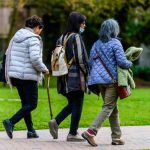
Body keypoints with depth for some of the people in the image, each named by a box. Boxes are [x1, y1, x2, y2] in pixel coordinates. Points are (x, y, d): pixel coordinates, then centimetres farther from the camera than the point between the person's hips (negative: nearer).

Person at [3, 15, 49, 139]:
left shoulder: (16, 36, 11)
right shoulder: (33, 39, -13)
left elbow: (8, 54, 17)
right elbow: (35, 59, -23)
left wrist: (9, 73, 23)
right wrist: (44, 69, -7)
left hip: (15, 74, 8)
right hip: (28, 76, -8)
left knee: (26, 103, 14)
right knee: (32, 104, -2)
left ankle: (31, 131, 15)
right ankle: (11, 122, -16)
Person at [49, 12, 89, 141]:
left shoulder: (62, 38, 12)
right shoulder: (76, 37, -11)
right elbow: (80, 58, -15)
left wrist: (62, 72, 16)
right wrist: (86, 72, -3)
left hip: (64, 77, 8)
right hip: (76, 76, -8)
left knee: (72, 104, 17)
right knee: (77, 105, 1)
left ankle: (56, 122, 0)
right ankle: (73, 133, 3)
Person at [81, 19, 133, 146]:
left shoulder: (97, 44, 11)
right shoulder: (115, 43, -8)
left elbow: (90, 62, 11)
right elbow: (122, 62, -13)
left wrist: (92, 78, 22)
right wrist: (130, 64, 7)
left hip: (100, 81, 7)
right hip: (111, 80, -7)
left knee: (113, 108, 14)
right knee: (109, 107, -5)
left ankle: (116, 137, 16)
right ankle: (91, 132, -18)